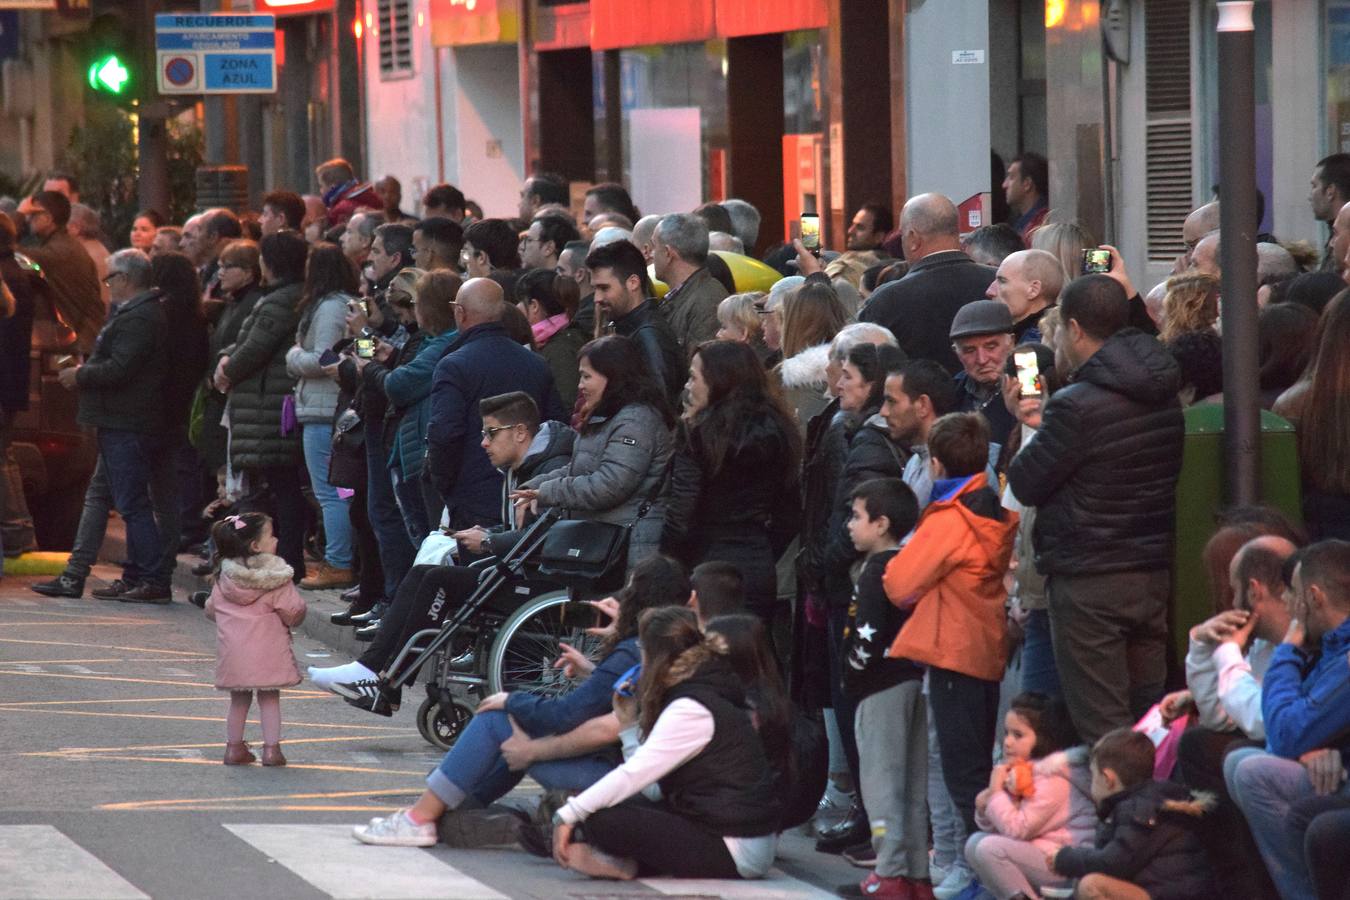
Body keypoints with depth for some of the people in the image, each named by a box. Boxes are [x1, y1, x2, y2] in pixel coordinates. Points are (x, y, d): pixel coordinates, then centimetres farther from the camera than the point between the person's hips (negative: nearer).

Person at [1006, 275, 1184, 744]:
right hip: (1154, 574, 8)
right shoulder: (1165, 396, 5)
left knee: (1102, 728, -4)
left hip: (1088, 582, -7)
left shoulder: (1076, 406, -18)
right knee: (1150, 717, 13)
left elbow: (1026, 485, -11)